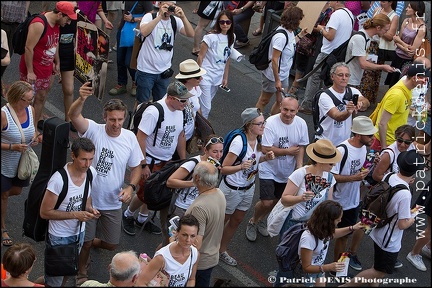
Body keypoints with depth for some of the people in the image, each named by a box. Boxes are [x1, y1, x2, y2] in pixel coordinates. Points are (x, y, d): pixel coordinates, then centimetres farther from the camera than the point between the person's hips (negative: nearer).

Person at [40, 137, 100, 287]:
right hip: (59, 237, -6)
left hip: (79, 232, 6)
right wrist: (76, 215, -28)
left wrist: (90, 208, -14)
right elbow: (45, 212, -22)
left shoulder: (92, 172, -10)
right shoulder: (58, 180, -30)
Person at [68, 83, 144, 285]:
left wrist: (131, 187, -14)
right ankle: (82, 273, 36)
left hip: (113, 202, 4)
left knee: (111, 244, 17)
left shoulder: (130, 138, -8)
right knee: (85, 242, 8)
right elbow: (73, 116, -38)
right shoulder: (94, 130, -18)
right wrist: (82, 99, -59)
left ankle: (91, 241, 51)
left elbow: (136, 167, 4)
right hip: (88, 199, -3)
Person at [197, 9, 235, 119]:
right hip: (206, 76, -6)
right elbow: (200, 57, -11)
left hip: (218, 77, 6)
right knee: (206, 108, -8)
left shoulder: (231, 37, 1)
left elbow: (227, 59, 9)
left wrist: (225, 77, 11)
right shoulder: (211, 37, -18)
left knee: (206, 104, 17)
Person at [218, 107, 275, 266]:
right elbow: (224, 169, -28)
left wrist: (265, 157, -9)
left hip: (248, 188, 7)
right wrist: (240, 167, -45)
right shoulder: (239, 142, -31)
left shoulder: (258, 140, -7)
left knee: (236, 221, 22)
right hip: (232, 189, -7)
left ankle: (222, 250, 42)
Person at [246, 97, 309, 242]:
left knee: (277, 200, 18)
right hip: (269, 170, -5)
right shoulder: (271, 122, -23)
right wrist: (288, 151, -18)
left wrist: (299, 167, -13)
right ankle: (253, 222, 20)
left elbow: (301, 147, 0)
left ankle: (261, 220, 46)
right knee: (267, 203, -10)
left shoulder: (301, 124, -9)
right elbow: (266, 149, -24)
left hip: (287, 172, 5)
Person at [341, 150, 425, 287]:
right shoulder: (405, 194, -34)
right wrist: (413, 218, -6)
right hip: (389, 241, -8)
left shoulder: (389, 177, -12)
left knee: (378, 268, 27)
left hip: (379, 231, 8)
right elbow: (403, 224, -26)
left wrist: (406, 183, 10)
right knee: (379, 272, 10)